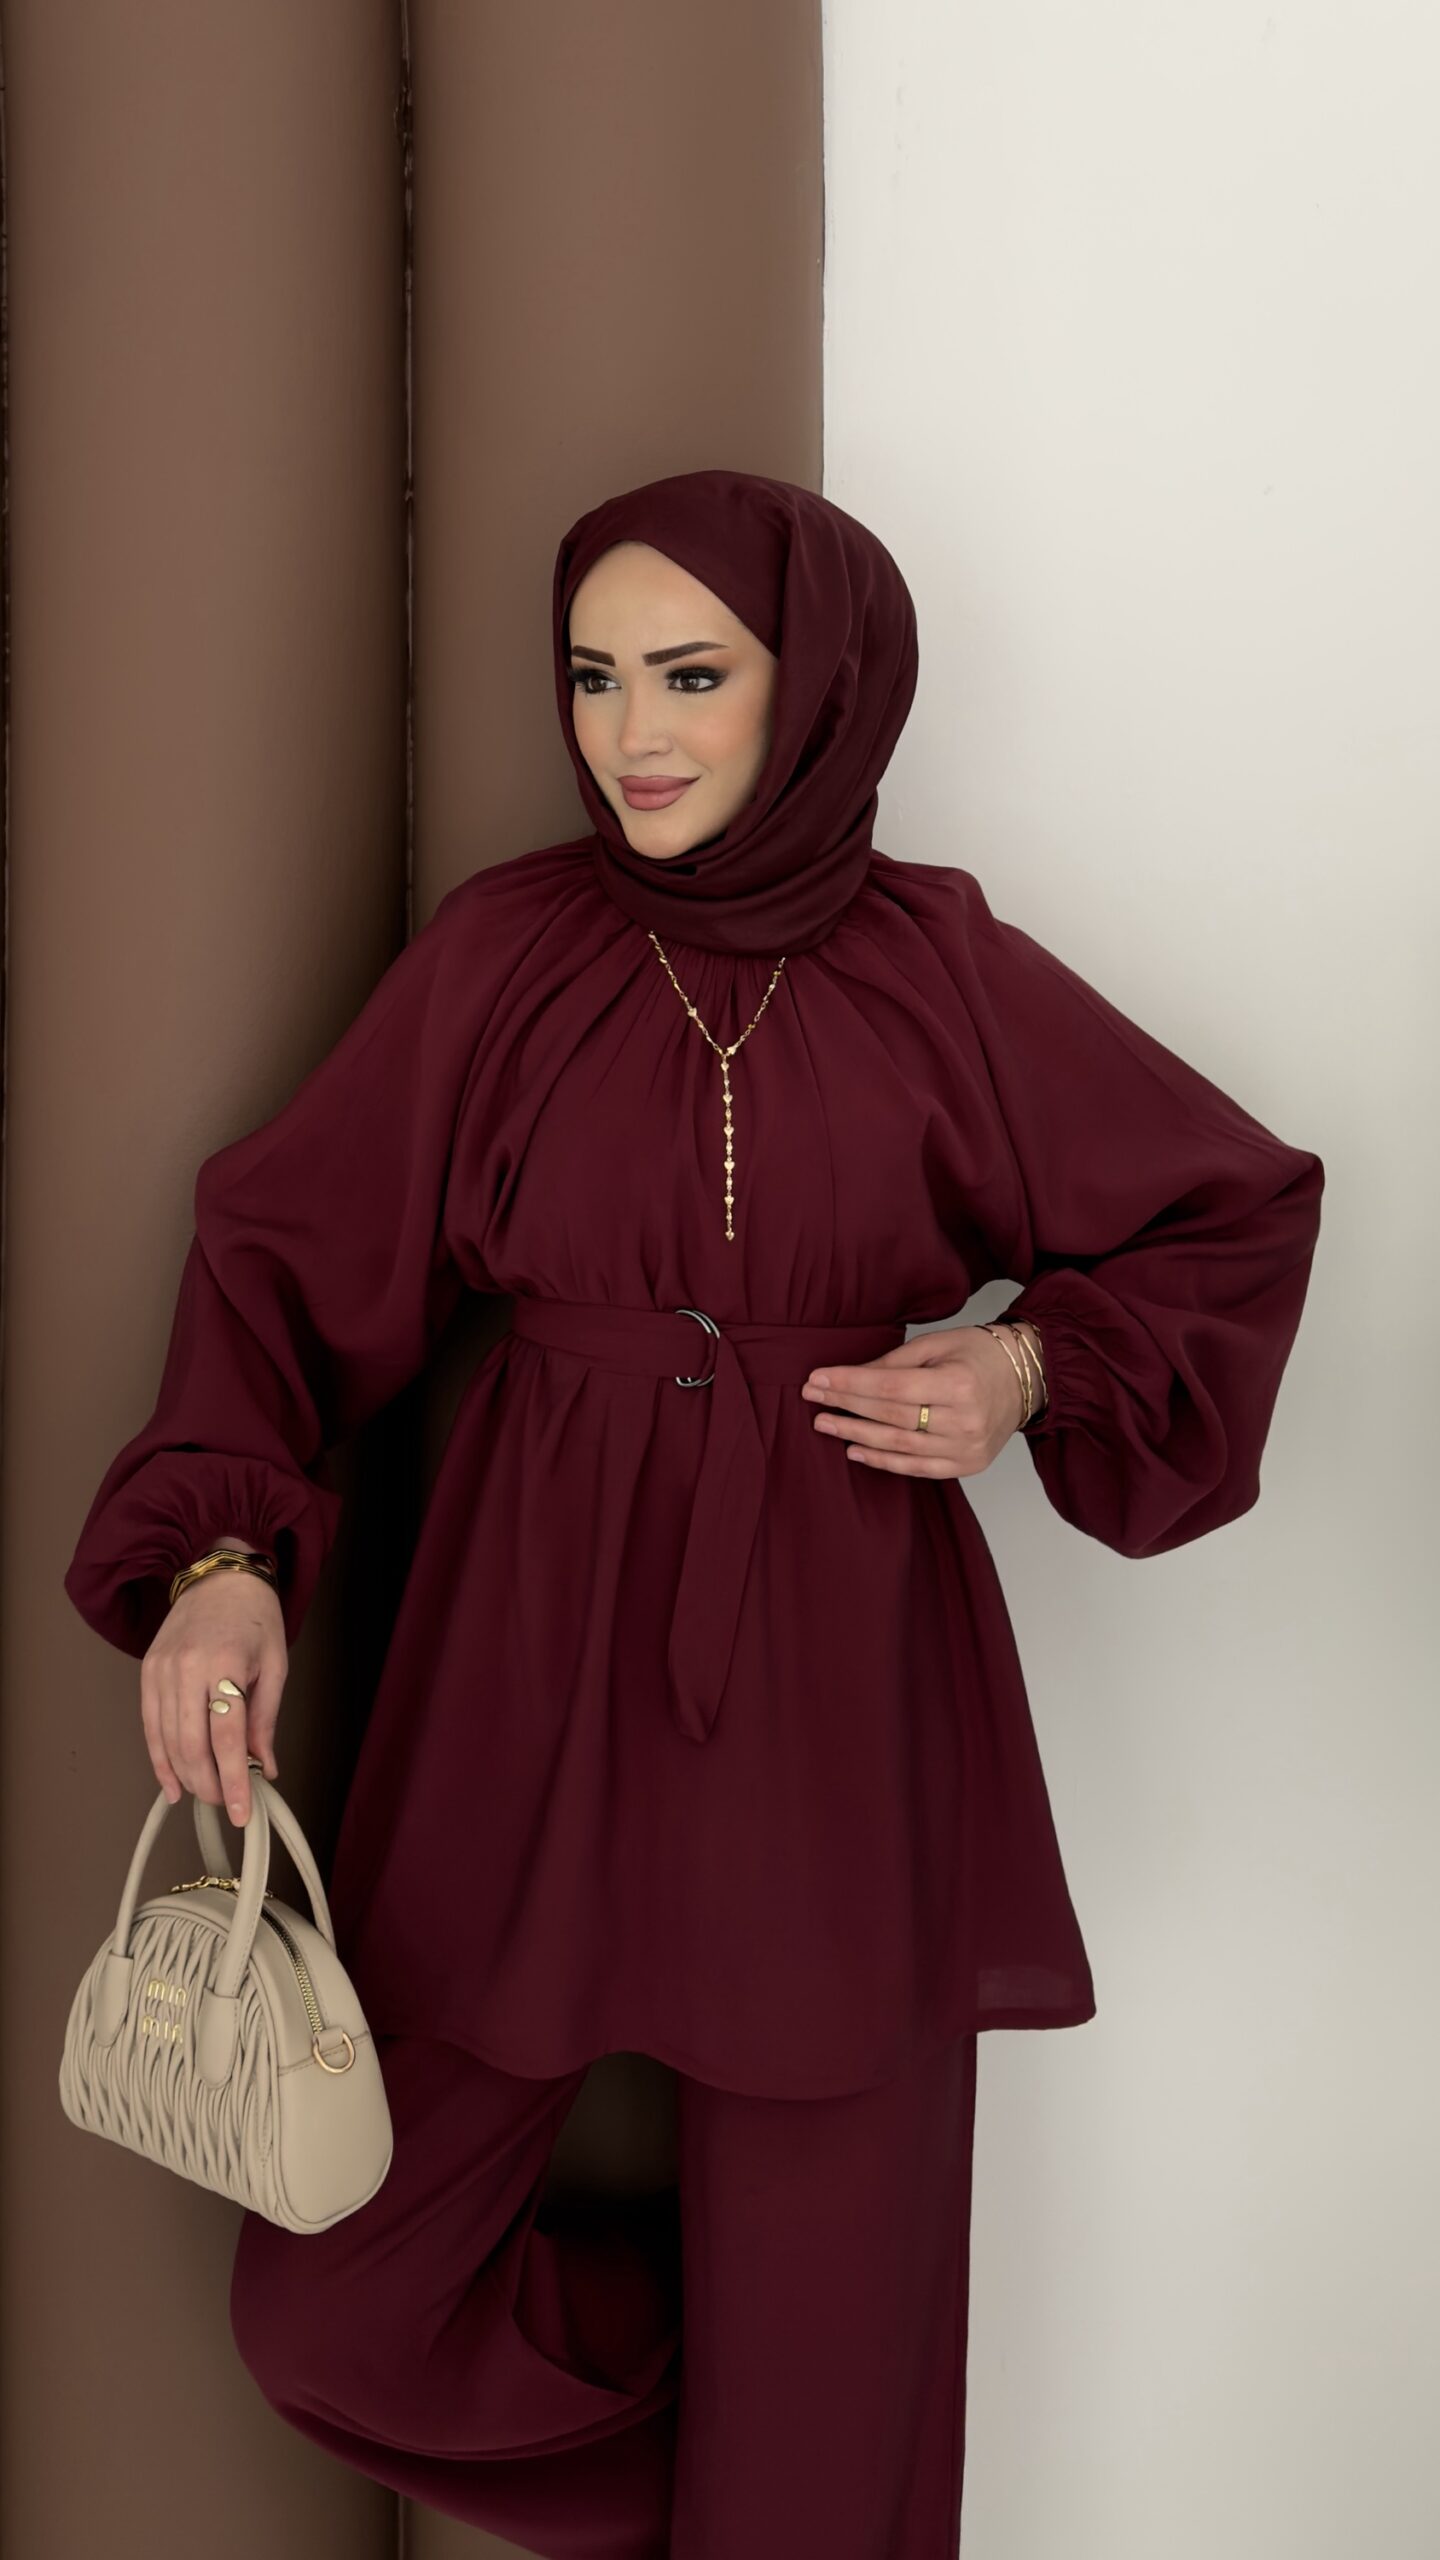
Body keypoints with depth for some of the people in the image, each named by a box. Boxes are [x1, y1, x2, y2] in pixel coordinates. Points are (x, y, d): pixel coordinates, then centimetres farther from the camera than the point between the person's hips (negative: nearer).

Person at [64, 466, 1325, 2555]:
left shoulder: (944, 972, 0)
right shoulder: (501, 951, 0)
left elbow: (1240, 1213, 10)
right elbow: (289, 1252, 0)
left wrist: (1033, 1368, -8)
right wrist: (215, 1547, -17)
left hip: (834, 1696, -1)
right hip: (536, 1672, 1)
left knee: (820, 2324, 6)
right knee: (338, 2304, 3)